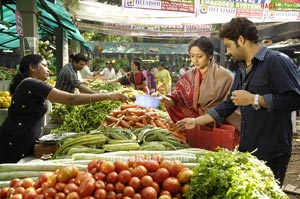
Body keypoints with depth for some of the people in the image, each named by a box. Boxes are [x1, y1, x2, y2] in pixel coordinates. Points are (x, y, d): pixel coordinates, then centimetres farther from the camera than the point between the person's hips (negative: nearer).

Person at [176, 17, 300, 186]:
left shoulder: (277, 61, -13)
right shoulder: (243, 69, 15)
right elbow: (229, 104, 19)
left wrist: (253, 99, -21)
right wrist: (196, 121, 16)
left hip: (272, 153, -8)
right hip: (247, 150, 8)